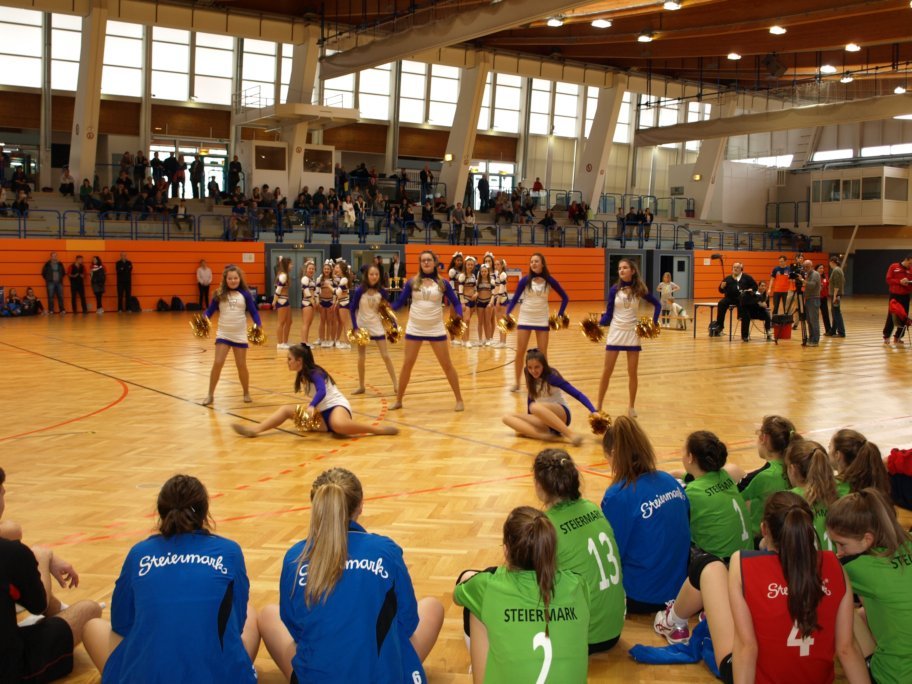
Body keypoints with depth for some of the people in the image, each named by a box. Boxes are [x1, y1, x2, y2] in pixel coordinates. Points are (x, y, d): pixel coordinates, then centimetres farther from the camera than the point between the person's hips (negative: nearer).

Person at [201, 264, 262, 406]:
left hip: (240, 335, 0)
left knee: (242, 365, 6)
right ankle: (210, 394, 4)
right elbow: (210, 310, 0)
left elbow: (253, 312, -2)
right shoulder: (219, 294, -1)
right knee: (217, 363, -8)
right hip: (223, 334, 0)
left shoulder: (245, 294, -2)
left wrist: (258, 325, -17)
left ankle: (246, 393, 24)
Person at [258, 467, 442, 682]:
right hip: (383, 677, -1)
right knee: (432, 606, 25)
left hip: (314, 678, 2)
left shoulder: (295, 558, -7)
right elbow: (407, 624, 1)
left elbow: (293, 628, 6)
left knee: (267, 614, 28)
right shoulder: (386, 551, -11)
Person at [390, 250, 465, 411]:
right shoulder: (412, 282, 0)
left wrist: (459, 315, -19)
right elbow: (400, 302, 0)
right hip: (414, 328, 1)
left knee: (447, 365, 3)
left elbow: (455, 302, 0)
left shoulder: (442, 283, -2)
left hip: (436, 329, -1)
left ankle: (459, 399, 14)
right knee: (407, 364, 4)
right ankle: (398, 400, 16)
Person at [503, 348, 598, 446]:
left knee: (535, 407, -37)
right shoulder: (531, 379, 1)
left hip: (561, 414, -6)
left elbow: (577, 394, -19)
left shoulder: (551, 377, -14)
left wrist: (593, 411, -29)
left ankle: (570, 434, -34)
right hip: (545, 421, 6)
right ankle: (547, 435, -32)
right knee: (507, 418, -15)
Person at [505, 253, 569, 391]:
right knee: (520, 352, -1)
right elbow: (515, 299, -5)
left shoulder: (549, 280, -5)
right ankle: (516, 382, 11)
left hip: (542, 320, 1)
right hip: (525, 319, 0)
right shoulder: (525, 280, -7)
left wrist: (559, 316, -4)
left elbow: (565, 298, 4)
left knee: (543, 353, 4)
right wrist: (507, 314, -20)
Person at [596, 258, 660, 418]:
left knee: (632, 372, 6)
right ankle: (599, 406, 9)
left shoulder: (639, 290, -3)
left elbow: (657, 304, 9)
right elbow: (608, 314, -4)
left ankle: (631, 406, 21)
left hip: (632, 333, 0)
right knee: (607, 372, 1)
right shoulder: (615, 290, -4)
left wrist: (654, 322, -4)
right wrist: (598, 324, -22)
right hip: (615, 333, 0)